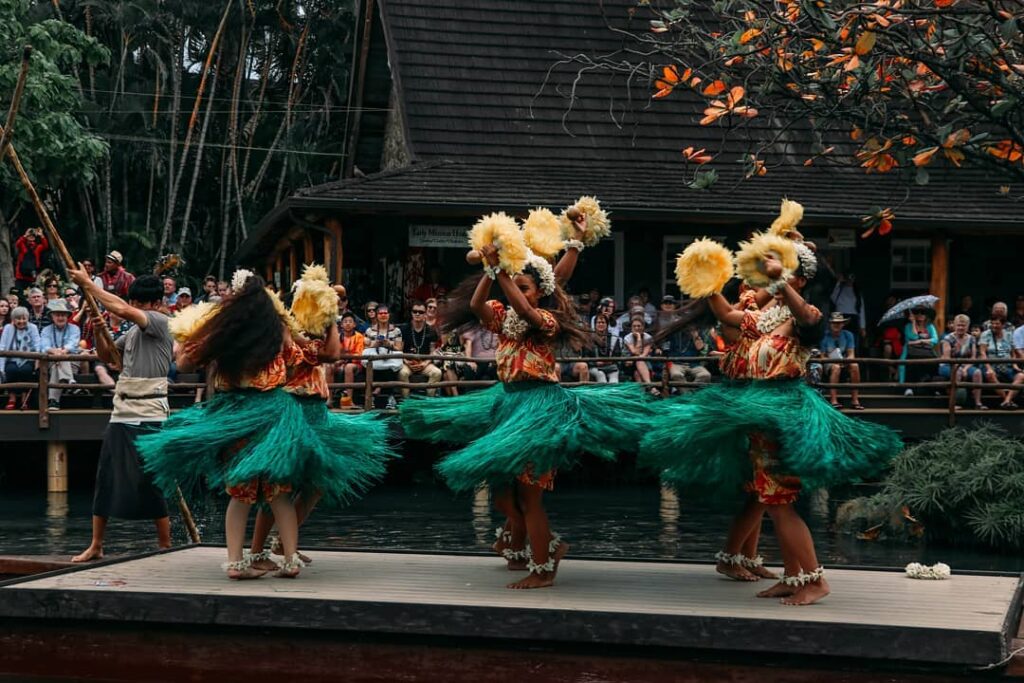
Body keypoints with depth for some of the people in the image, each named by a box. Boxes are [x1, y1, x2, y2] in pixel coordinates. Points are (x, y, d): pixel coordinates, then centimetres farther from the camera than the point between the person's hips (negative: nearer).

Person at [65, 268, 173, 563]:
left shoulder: (161, 323, -7)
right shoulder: (133, 331, 17)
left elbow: (123, 310, -21)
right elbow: (107, 357, 25)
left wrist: (88, 284, -15)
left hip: (149, 416, -8)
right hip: (121, 413, 8)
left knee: (152, 483, -5)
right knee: (105, 479, 7)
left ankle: (165, 547, 5)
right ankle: (95, 546, 14)